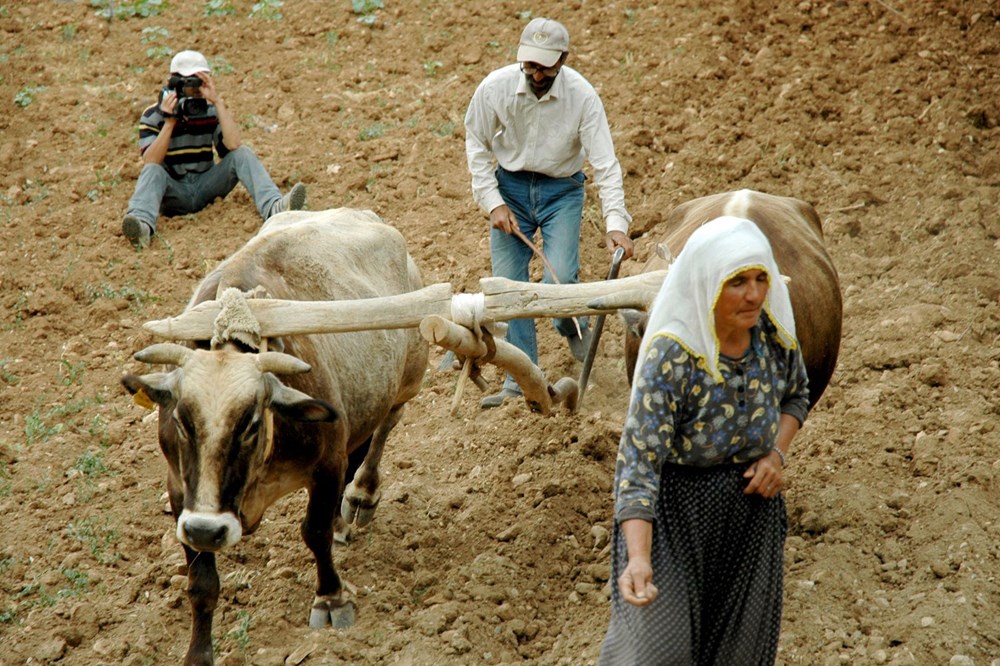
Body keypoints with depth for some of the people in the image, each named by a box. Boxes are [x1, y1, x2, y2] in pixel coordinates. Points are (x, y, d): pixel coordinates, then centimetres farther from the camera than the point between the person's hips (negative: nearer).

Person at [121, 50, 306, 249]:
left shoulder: (211, 111, 3)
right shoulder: (153, 116, -3)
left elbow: (233, 145, -17)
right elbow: (150, 163, -16)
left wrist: (217, 100, -18)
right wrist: (169, 122, -22)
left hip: (205, 186, 2)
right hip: (174, 192, -2)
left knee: (242, 154, -17)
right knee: (152, 172, -32)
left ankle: (273, 207, -41)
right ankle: (142, 223, -63)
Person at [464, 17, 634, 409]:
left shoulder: (582, 96, -22)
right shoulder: (495, 88, -18)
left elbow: (605, 164, -20)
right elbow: (476, 144, -3)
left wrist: (615, 223, -30)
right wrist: (492, 201, -9)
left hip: (561, 189, -2)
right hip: (510, 186, 2)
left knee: (560, 278, -17)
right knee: (507, 285, -1)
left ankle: (574, 329, 19)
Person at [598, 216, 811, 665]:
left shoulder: (774, 335, -10)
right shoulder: (671, 356, -26)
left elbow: (795, 394, 13)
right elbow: (639, 459, -29)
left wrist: (777, 452, -6)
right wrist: (638, 558, -39)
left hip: (752, 505, 5)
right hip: (676, 511, -5)